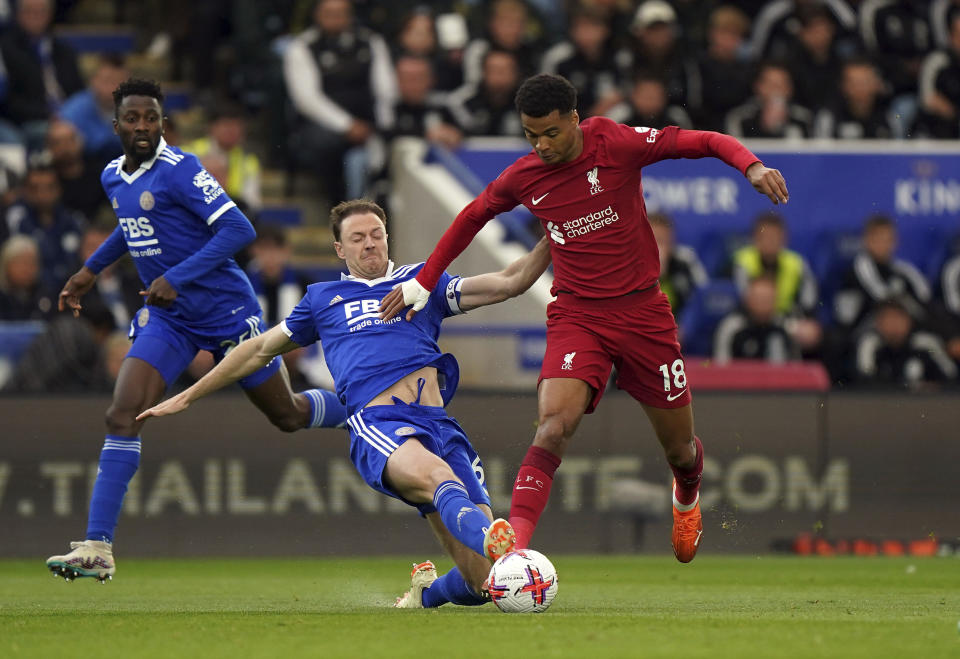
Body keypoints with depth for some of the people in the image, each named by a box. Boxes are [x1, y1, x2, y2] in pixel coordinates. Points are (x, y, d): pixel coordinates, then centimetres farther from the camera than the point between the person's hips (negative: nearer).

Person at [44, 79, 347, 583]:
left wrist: (177, 278, -30)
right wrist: (90, 270, 24)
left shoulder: (178, 170, -19)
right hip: (166, 318, 6)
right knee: (122, 416, -15)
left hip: (226, 310, -5)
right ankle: (97, 549, -18)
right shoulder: (113, 178, 5)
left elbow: (237, 229, -25)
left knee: (289, 416, 9)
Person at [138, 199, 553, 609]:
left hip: (437, 422, 2)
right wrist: (187, 397, 41)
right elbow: (260, 350, 38)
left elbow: (507, 283, 19)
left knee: (482, 582, -11)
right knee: (439, 476, -40)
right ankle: (493, 541, -69)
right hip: (376, 425, -2)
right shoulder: (323, 298, 28)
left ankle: (429, 591, 22)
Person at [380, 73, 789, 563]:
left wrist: (751, 166, -28)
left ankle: (687, 495, 50)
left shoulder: (617, 144, -11)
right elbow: (473, 216, 19)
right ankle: (513, 543, -37)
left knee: (679, 449, 12)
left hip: (642, 311, 0)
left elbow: (705, 142, -9)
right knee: (554, 427, -26)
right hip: (576, 316, 0)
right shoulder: (522, 178, -1)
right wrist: (424, 281, 19)